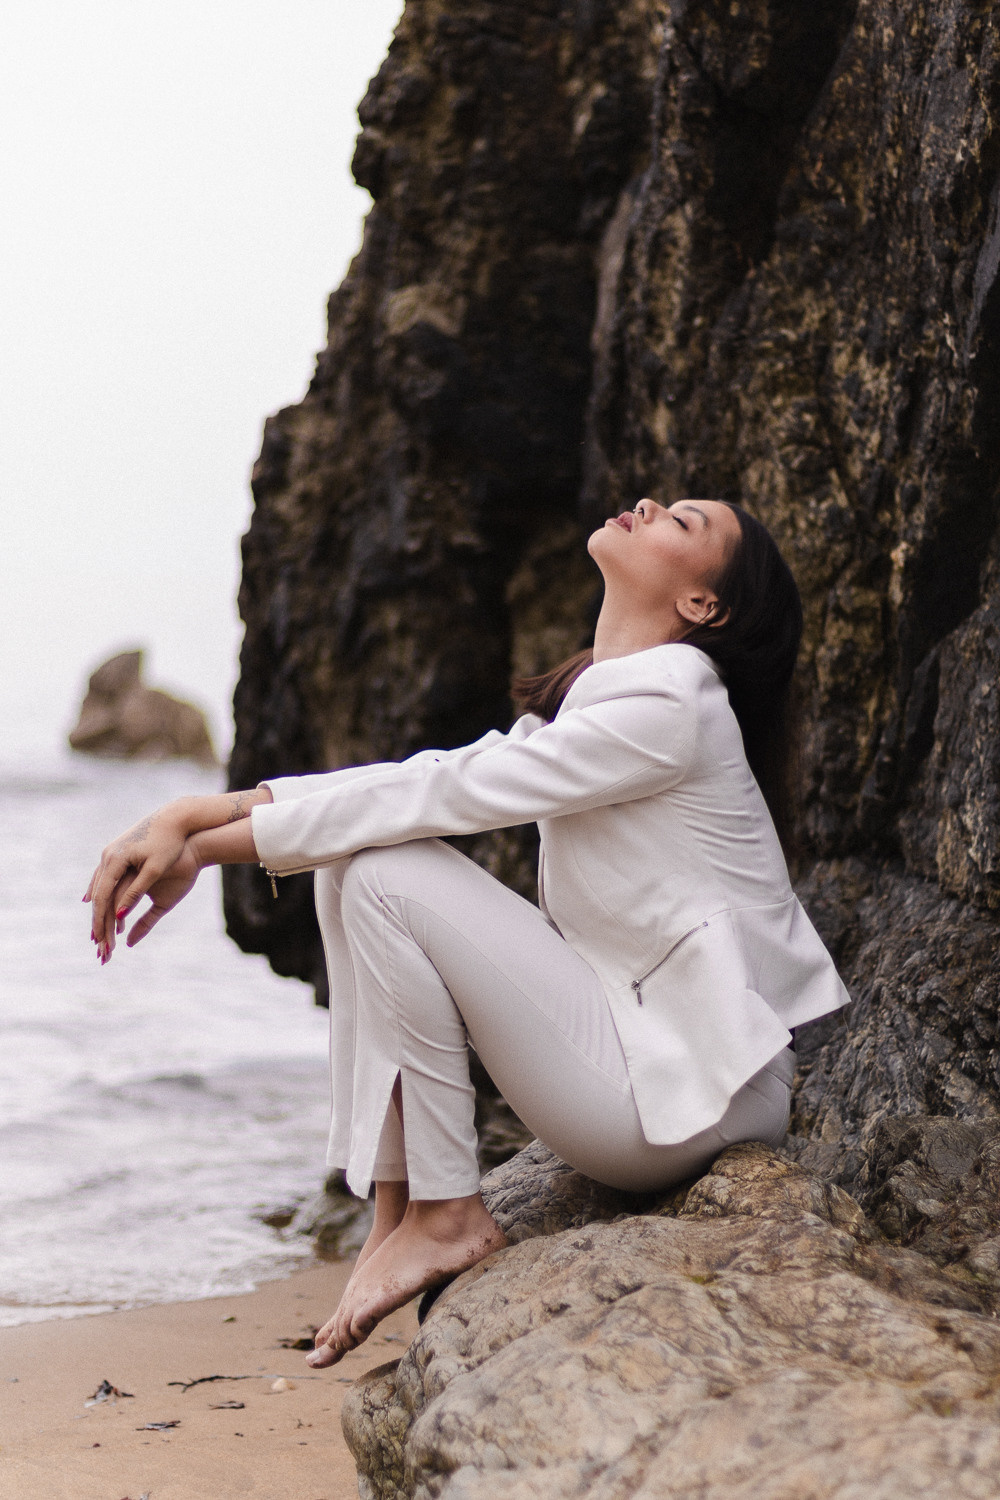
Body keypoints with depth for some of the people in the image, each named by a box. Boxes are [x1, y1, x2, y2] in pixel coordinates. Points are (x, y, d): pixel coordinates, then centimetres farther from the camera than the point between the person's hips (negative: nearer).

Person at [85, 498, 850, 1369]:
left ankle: (446, 1215, -7)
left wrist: (206, 847, -11)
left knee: (387, 872, -16)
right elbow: (425, 777, 7)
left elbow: (440, 796, -17)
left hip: (690, 1091, -9)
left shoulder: (666, 703, -16)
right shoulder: (587, 695, 13)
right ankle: (393, 1210, -1)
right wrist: (194, 814, -4)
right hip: (637, 1043, 9)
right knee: (349, 860, 3)